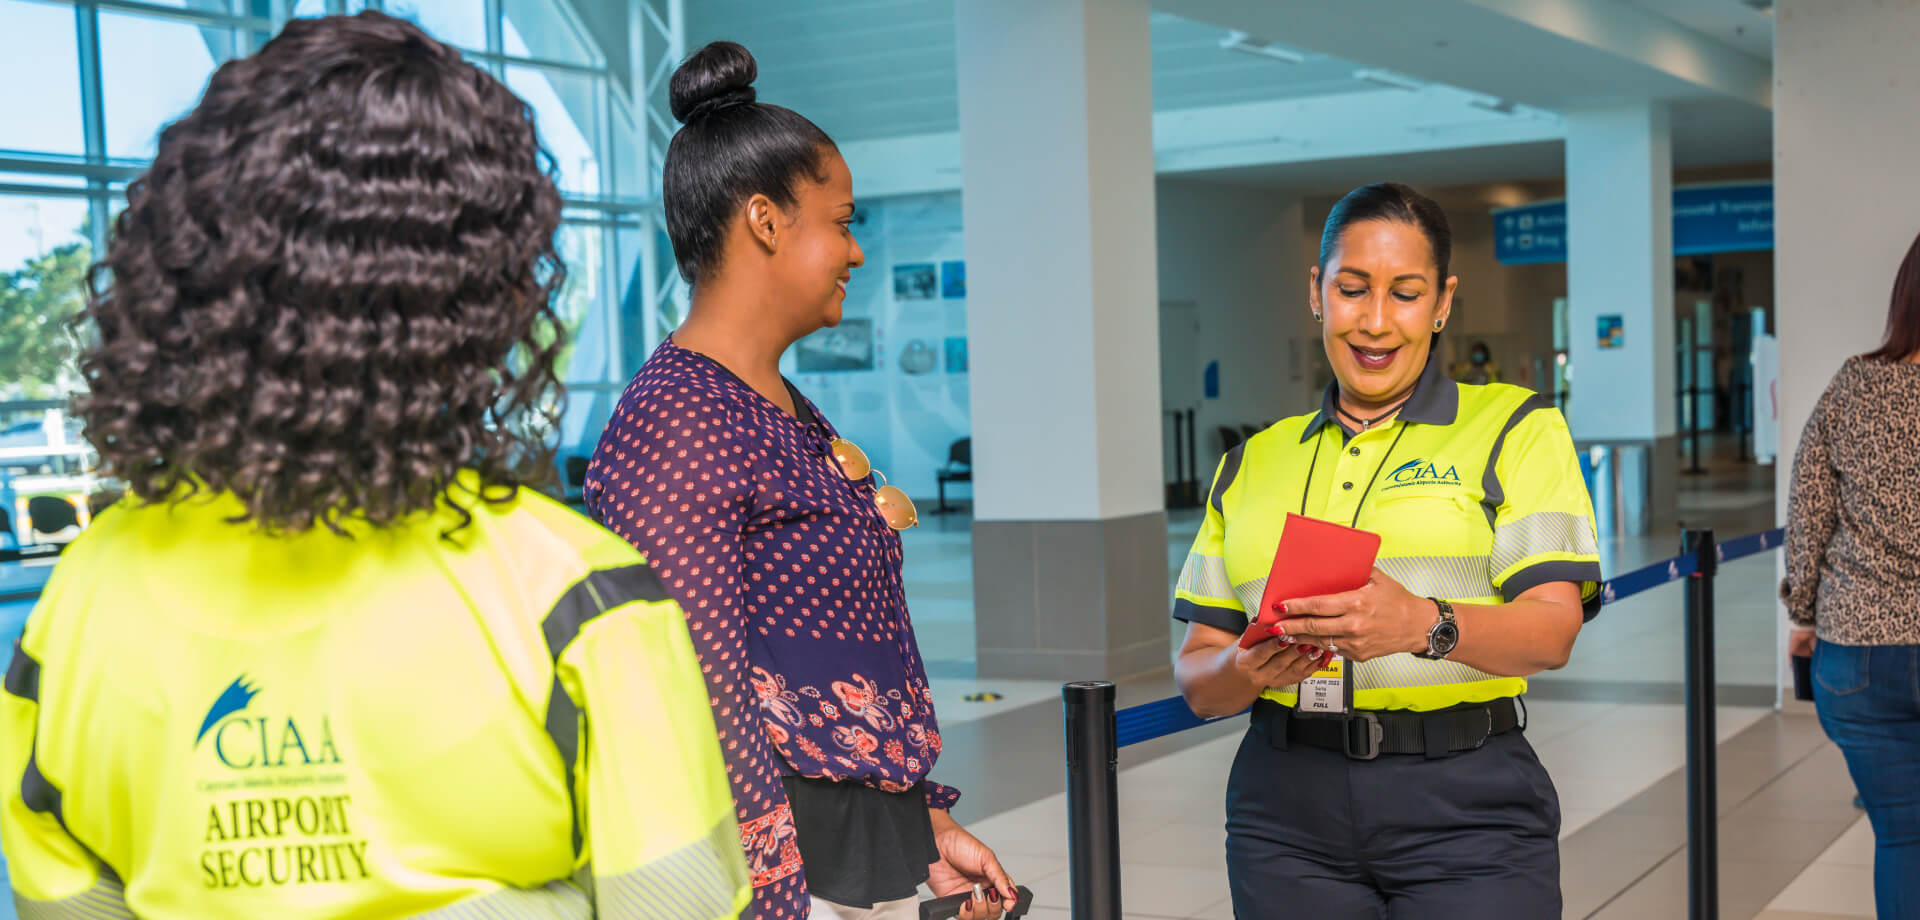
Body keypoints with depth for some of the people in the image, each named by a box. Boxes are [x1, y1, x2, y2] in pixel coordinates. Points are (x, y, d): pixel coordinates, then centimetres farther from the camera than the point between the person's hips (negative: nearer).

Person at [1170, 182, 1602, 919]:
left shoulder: (1515, 428, 4)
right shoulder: (1252, 465, 13)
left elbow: (1552, 628, -9)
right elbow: (1196, 676, 9)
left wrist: (1424, 624, -29)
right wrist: (1245, 670, -14)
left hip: (1464, 809, -3)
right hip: (1287, 810, 3)